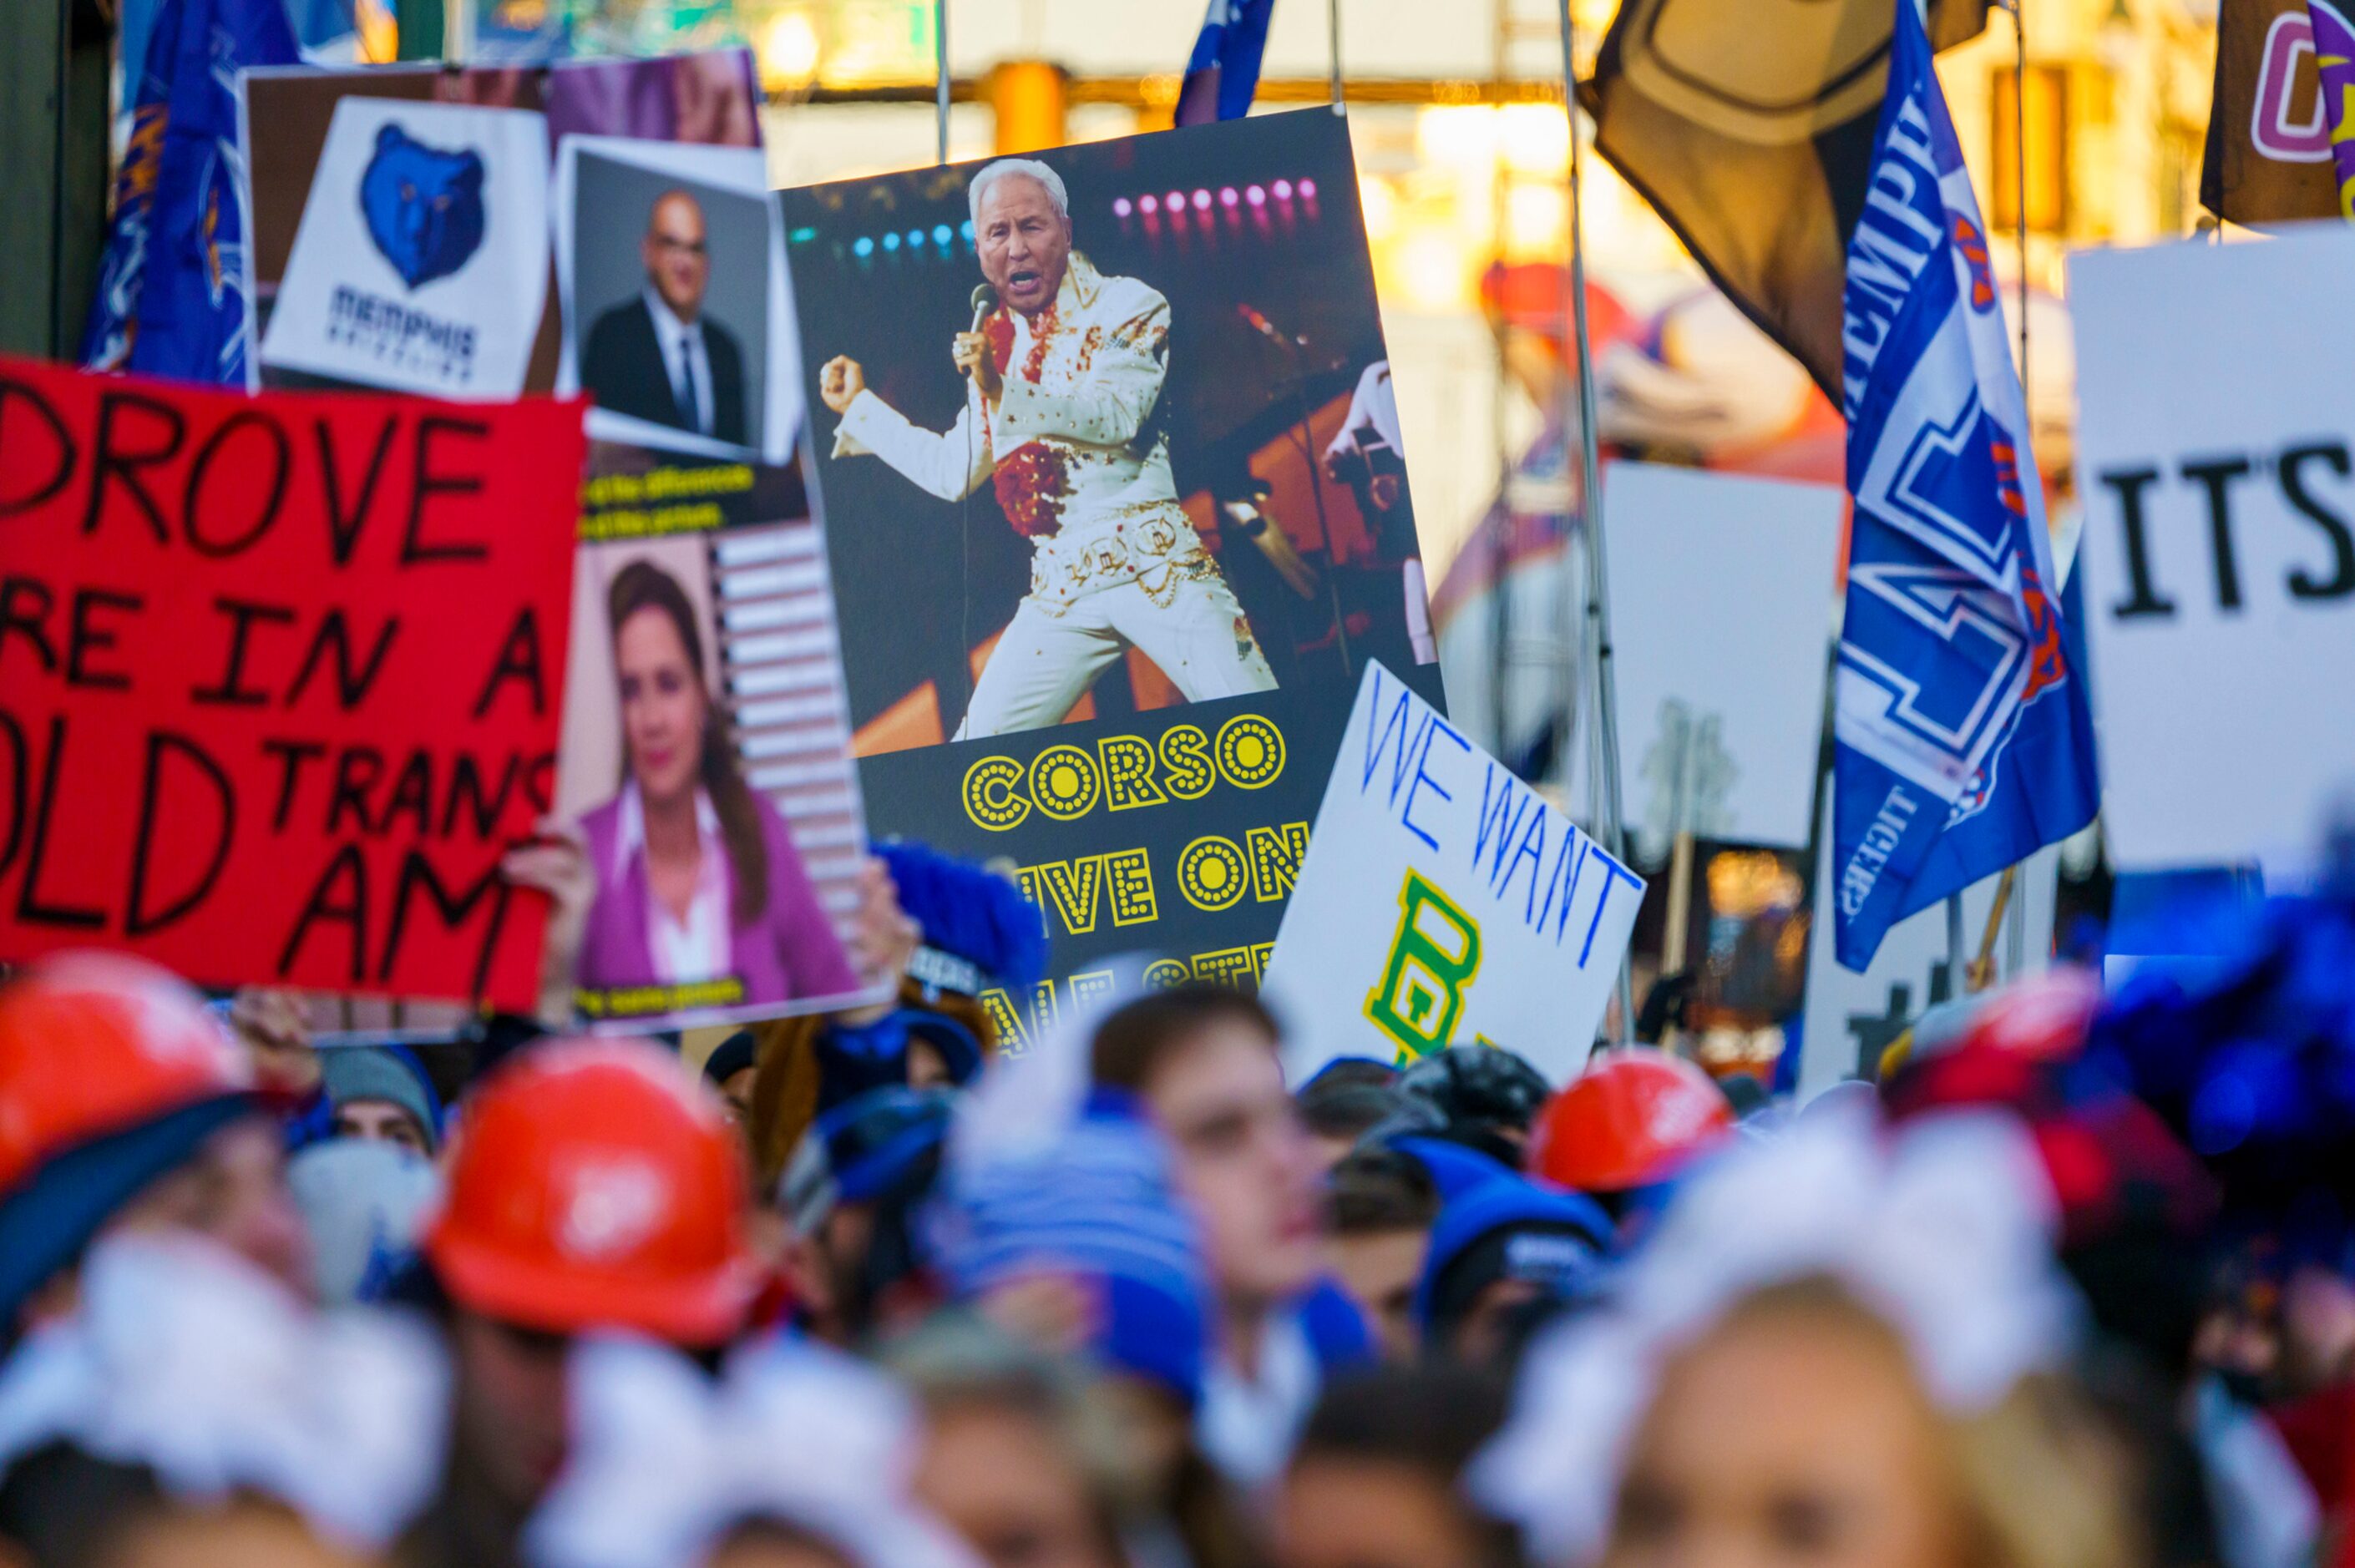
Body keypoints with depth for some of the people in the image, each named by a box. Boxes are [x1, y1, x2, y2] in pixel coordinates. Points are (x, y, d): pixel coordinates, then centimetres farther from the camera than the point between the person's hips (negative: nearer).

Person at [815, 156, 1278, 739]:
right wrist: (859, 406, 32)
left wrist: (1005, 392, -28)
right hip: (1061, 591, 6)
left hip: (1151, 567, -5)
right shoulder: (994, 340, 18)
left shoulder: (1125, 306, 1)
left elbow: (1117, 414, -17)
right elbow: (954, 472, 28)